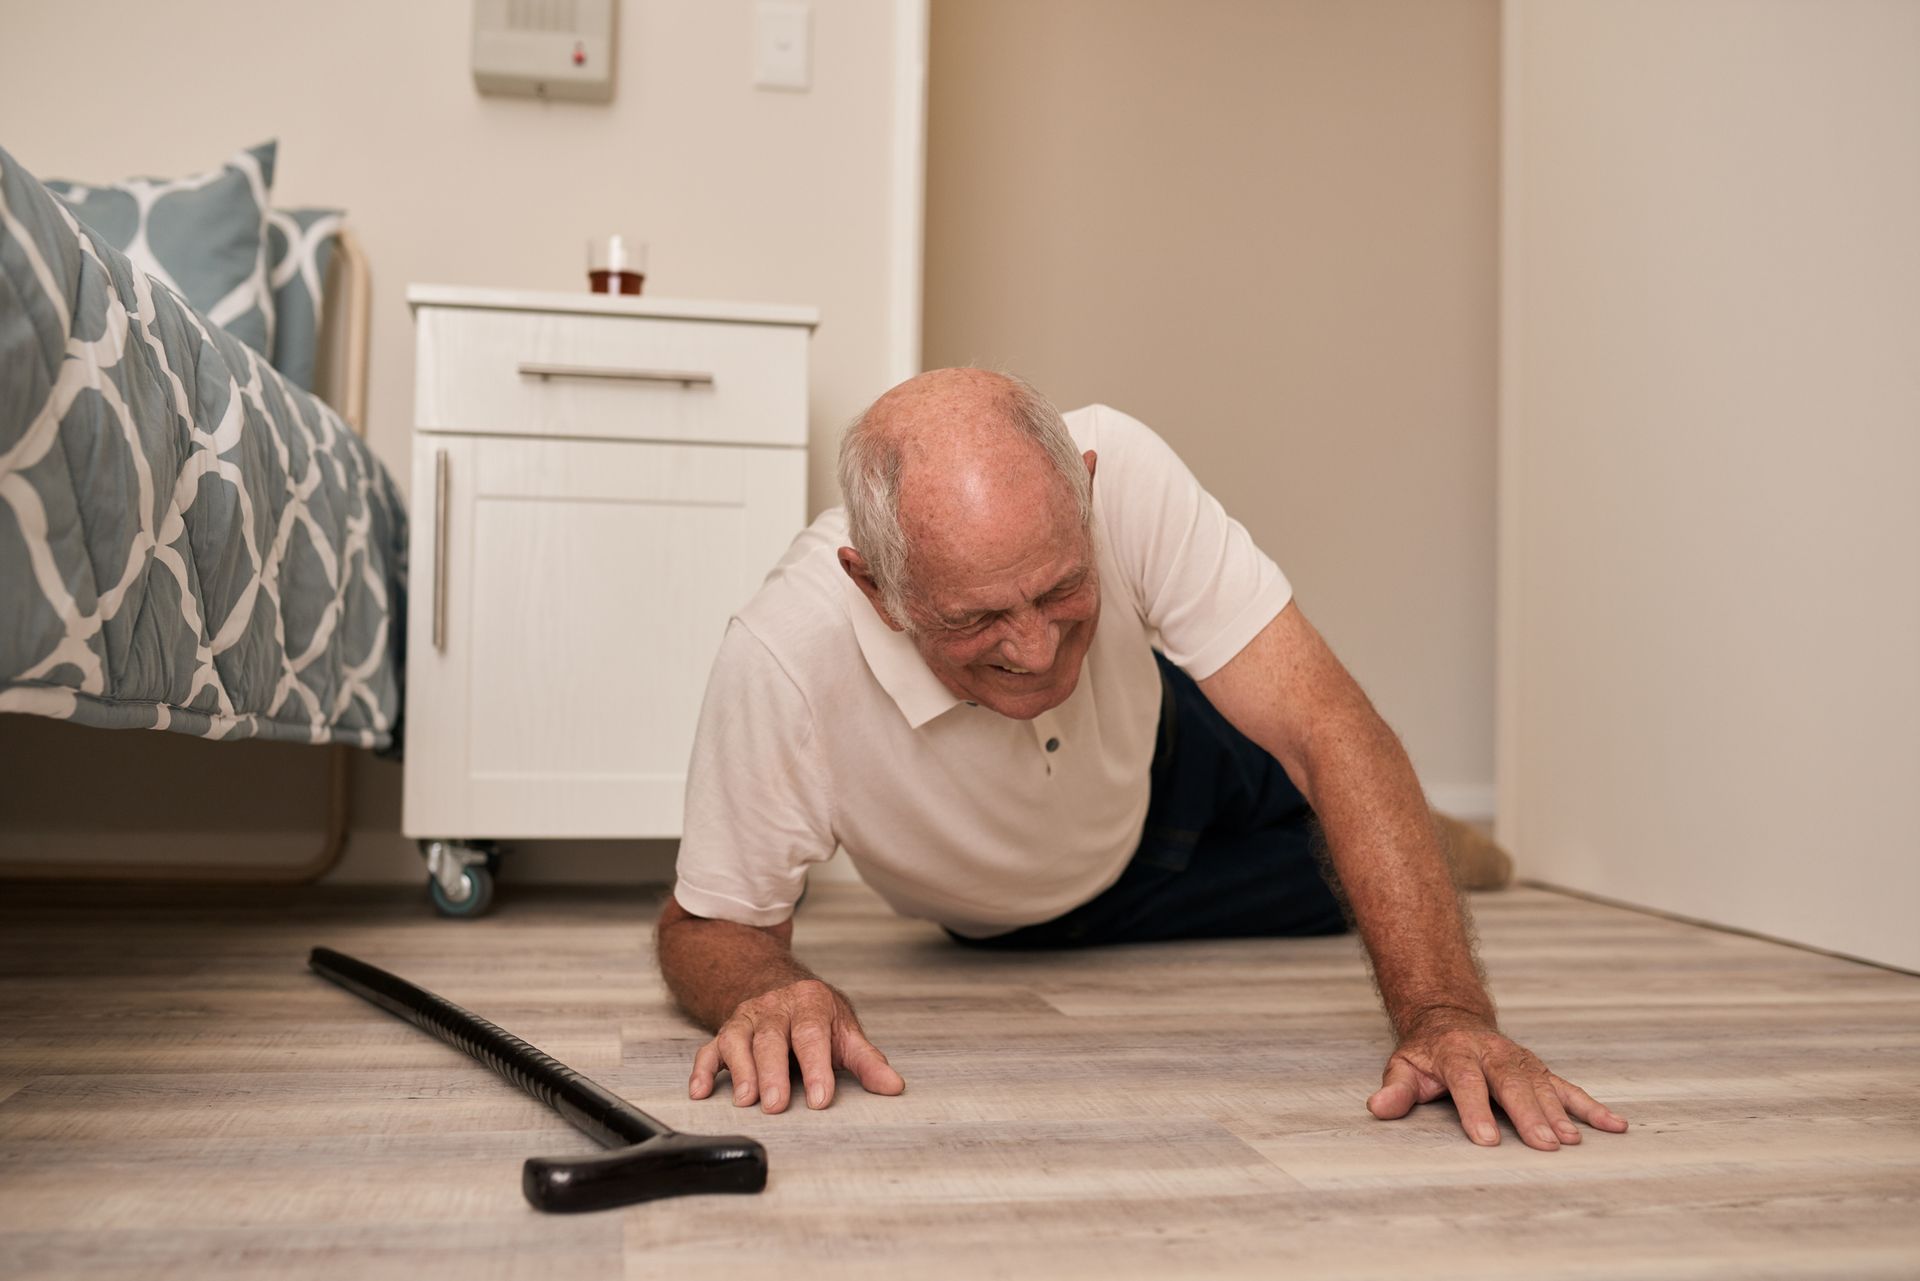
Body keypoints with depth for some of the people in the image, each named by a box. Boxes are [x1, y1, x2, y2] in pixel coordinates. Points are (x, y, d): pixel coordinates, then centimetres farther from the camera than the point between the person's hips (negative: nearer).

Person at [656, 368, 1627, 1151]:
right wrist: (767, 988, -52)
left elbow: (1325, 727, -41)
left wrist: (1444, 1013, -50)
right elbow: (709, 923, -28)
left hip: (1166, 762, 1)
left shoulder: (1120, 469, -40)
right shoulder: (779, 662, -43)